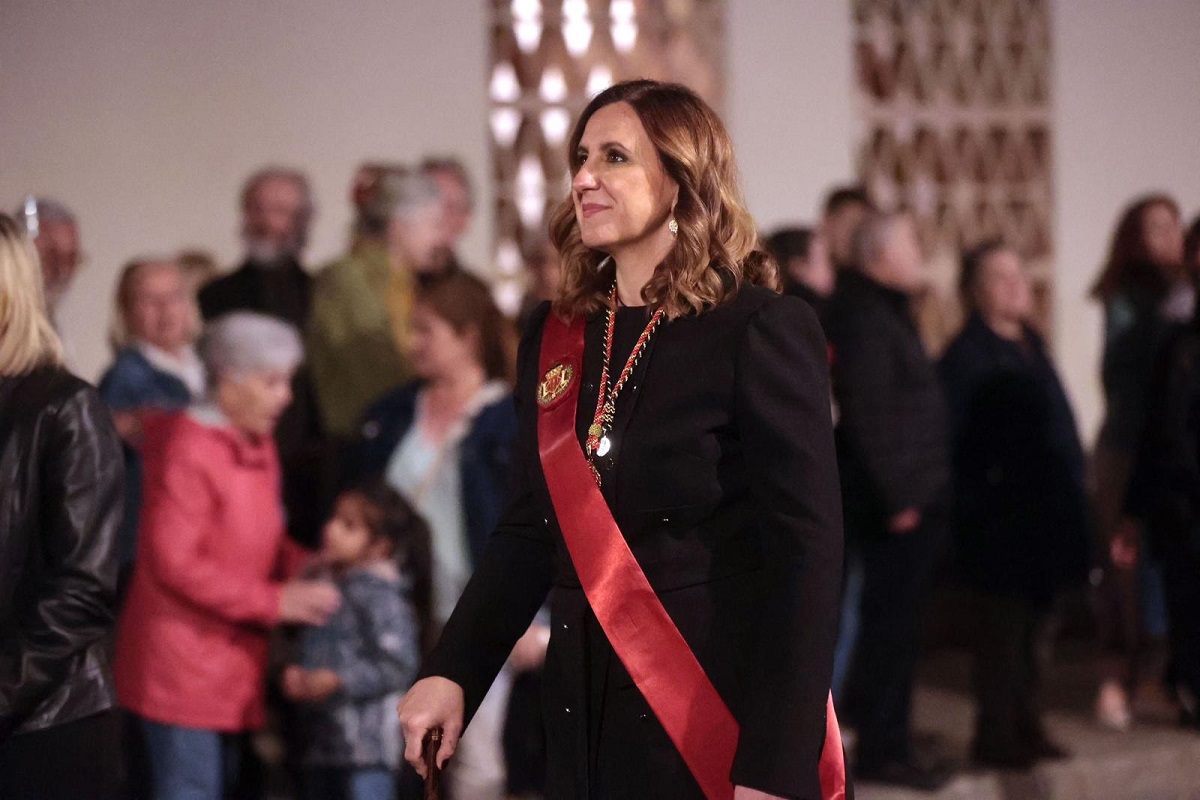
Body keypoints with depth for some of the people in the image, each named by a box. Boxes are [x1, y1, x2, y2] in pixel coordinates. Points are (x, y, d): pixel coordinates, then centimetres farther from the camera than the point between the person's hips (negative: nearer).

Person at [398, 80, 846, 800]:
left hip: (719, 720, -5)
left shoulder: (763, 332, -9)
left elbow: (806, 550, -14)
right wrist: (451, 673, -2)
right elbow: (531, 530, 13)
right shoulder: (556, 336, 9)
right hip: (586, 717, 6)